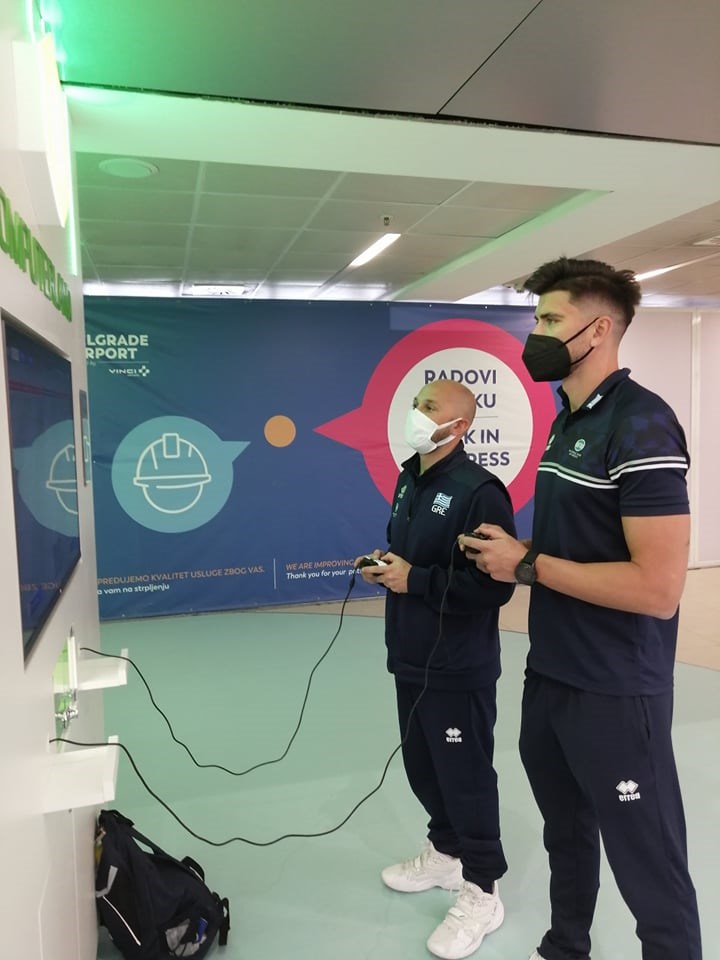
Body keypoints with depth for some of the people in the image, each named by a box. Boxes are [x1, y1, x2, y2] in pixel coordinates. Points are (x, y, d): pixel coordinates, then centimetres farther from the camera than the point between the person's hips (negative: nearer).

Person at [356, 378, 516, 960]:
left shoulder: (478, 491, -20)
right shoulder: (409, 478, 9)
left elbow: (494, 586, -25)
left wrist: (412, 580, -23)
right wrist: (383, 564, 1)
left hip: (459, 668, -9)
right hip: (412, 659, 9)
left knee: (466, 775, 6)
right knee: (422, 766, 22)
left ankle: (482, 893, 26)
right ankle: (446, 853, 45)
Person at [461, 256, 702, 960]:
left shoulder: (640, 425, -19)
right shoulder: (566, 421, 9)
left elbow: (657, 587, -26)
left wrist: (527, 564, -19)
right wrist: (513, 554, -1)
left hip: (614, 692, -9)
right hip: (549, 676, 9)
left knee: (648, 867, 10)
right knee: (566, 833, 26)